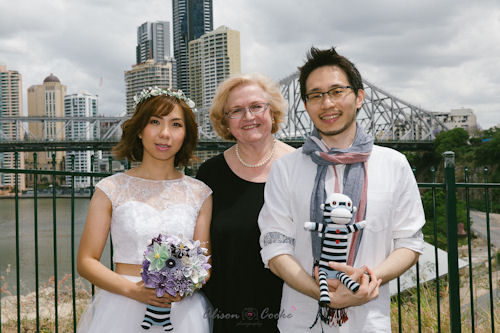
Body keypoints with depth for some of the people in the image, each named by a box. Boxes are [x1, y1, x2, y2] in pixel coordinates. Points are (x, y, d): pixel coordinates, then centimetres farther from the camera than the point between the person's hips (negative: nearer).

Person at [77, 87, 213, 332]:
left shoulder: (200, 193, 2)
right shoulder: (111, 189, -2)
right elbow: (86, 261, -2)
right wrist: (133, 290, -15)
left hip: (183, 311, 1)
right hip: (122, 309, -1)